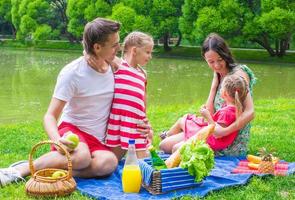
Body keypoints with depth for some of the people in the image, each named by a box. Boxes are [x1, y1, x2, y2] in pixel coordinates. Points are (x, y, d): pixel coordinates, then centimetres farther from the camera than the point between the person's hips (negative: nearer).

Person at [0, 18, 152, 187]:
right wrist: (57, 141, -36)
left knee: (109, 162, -34)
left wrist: (141, 123, -2)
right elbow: (50, 116, -14)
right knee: (81, 157, -40)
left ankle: (51, 170, -23)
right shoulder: (72, 73, -12)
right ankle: (24, 168, -22)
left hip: (97, 140, 4)